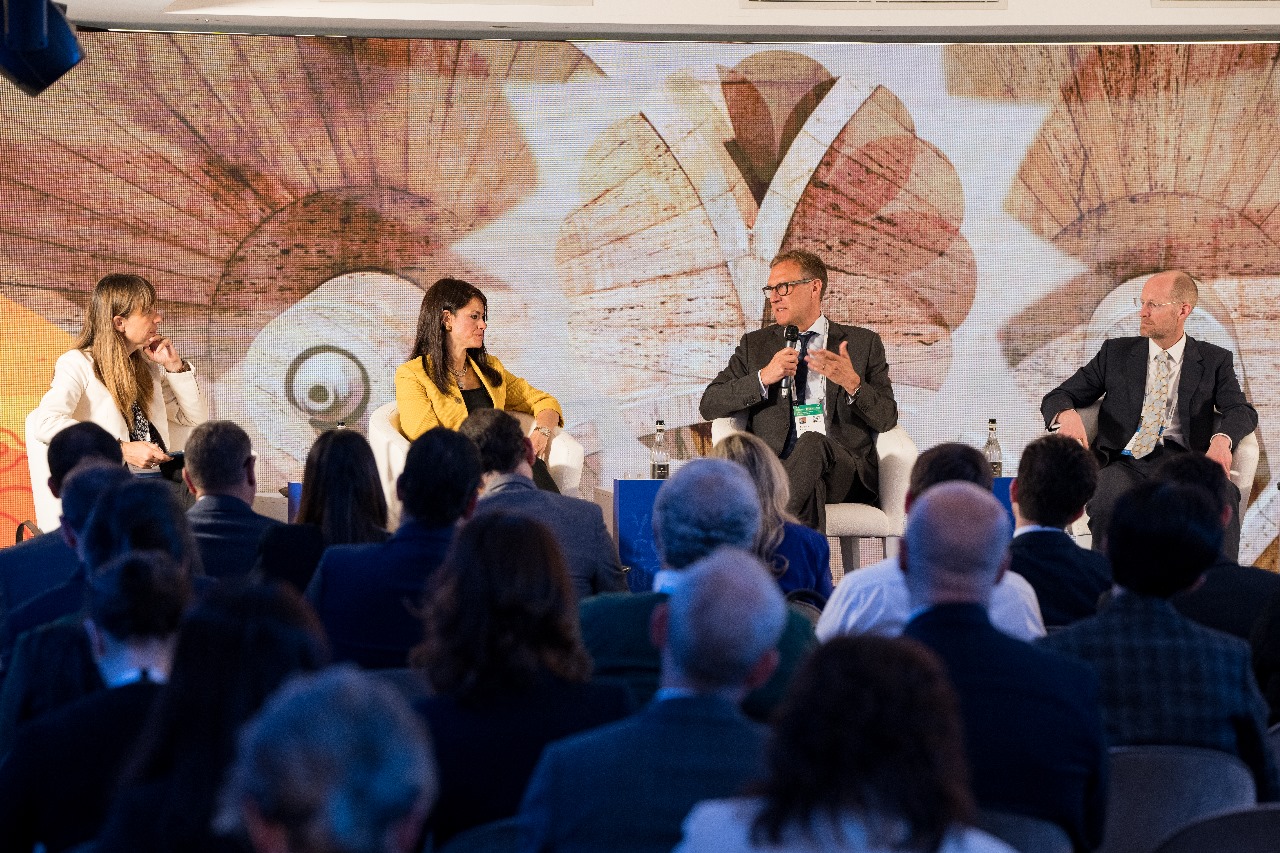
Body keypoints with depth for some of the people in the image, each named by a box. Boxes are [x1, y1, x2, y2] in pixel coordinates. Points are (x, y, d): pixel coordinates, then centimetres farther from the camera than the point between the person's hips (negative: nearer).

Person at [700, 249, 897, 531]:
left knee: (813, 443, -38)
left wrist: (852, 383, -15)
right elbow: (709, 405, 11)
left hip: (844, 471, 0)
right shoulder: (755, 344, 22)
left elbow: (887, 419, 6)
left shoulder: (863, 343, 16)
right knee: (810, 488, -38)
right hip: (772, 470, 0)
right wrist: (763, 377, -5)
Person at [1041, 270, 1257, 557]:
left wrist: (1221, 439, -23)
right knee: (1108, 501, -36)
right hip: (1126, 463, 1)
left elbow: (1242, 411, 2)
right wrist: (1067, 414, -11)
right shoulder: (1116, 353, 19)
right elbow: (1056, 398, 17)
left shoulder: (1214, 361, 16)